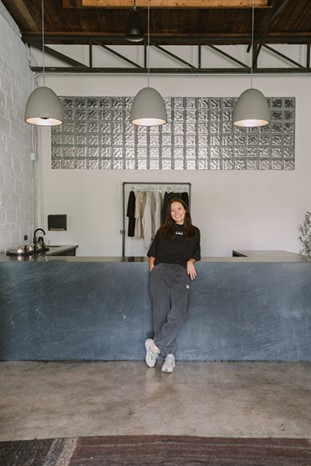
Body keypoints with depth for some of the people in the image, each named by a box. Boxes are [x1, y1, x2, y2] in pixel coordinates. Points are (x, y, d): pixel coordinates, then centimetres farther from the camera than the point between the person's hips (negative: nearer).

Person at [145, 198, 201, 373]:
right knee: (161, 312, -15)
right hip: (161, 271, 0)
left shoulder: (194, 232, 25)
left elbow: (196, 254, 28)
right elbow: (152, 253, 22)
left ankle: (156, 345, -11)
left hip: (181, 273, 0)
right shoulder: (163, 231, 24)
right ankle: (169, 354, -3)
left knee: (178, 314, -24)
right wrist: (152, 268, 4)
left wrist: (190, 261, 5)